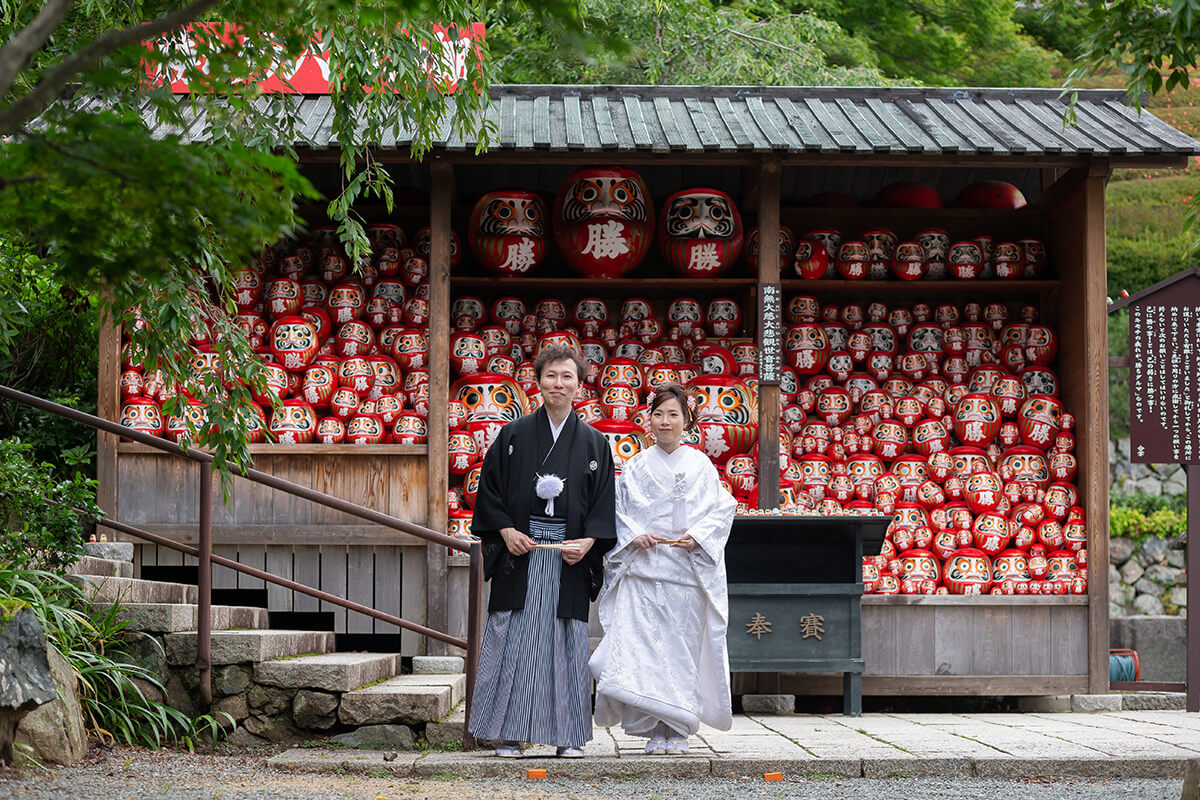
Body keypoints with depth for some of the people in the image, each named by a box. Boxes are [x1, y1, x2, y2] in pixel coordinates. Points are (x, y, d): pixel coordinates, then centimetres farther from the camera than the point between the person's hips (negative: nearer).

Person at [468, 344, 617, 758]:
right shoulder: (514, 436, 5)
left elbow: (604, 503, 5)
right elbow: (490, 490, 5)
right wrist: (506, 531, -9)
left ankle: (568, 735, 9)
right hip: (520, 553, -1)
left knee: (567, 644, 2)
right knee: (514, 641, -2)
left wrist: (589, 541, -11)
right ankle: (510, 734, 4)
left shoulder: (594, 443, 8)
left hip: (571, 558, 1)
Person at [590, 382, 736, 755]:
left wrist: (698, 536, -11)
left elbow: (722, 509, 4)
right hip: (643, 571, 0)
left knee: (683, 648, 1)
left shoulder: (701, 465, 7)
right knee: (645, 647, -8)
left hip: (688, 569, 0)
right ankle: (656, 731, -2)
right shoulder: (636, 466, 9)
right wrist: (635, 535, -9)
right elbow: (618, 511, 9)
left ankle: (678, 730, 9)